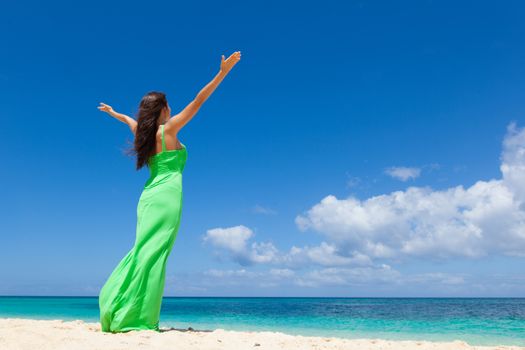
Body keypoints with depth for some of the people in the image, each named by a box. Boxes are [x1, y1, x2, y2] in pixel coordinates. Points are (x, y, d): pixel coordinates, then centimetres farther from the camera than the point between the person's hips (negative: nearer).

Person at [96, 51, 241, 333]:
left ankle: (116, 310, 15)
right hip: (167, 195, -8)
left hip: (149, 196, 8)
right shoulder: (168, 128, -1)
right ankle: (137, 318, -11)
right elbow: (198, 101, -5)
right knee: (154, 255, -10)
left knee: (144, 252, 12)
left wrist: (113, 113, 62)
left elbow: (131, 120, 40)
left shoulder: (143, 131, 17)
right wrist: (222, 72, -5)